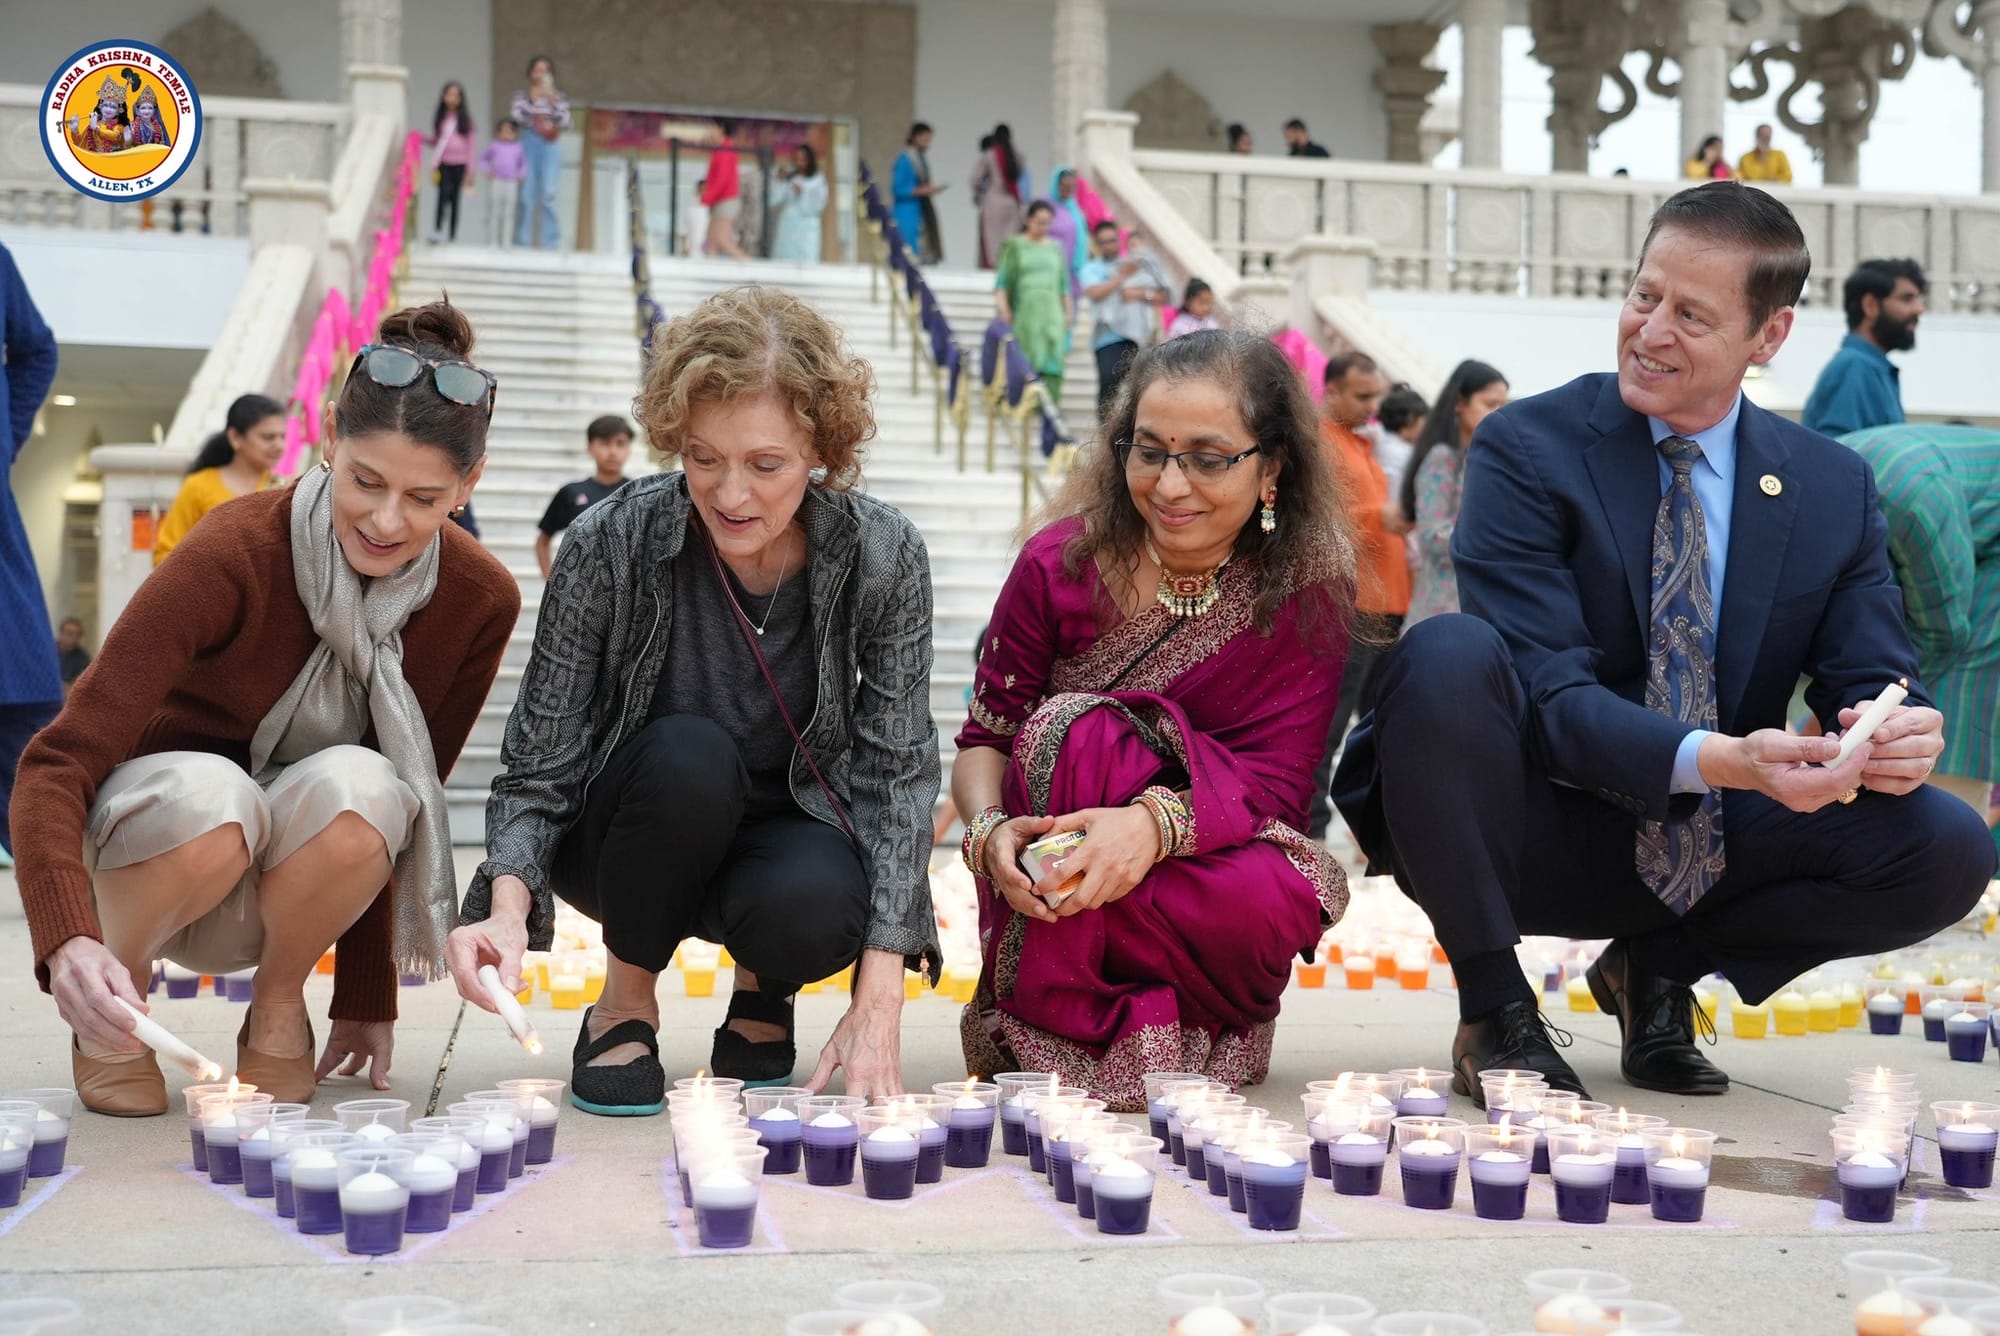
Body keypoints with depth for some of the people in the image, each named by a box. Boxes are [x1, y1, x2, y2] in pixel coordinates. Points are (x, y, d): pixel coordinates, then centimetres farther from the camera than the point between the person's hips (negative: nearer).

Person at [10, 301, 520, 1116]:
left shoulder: (480, 600, -15)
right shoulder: (232, 556, -27)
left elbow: (411, 807, -3)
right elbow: (57, 765, -31)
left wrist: (367, 999, -4)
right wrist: (69, 943, -48)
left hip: (284, 888, 2)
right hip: (143, 837, -2)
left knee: (358, 788, -33)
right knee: (212, 794, -38)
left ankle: (277, 1011, -6)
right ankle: (116, 1007, -8)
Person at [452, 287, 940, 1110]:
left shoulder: (883, 556, -17)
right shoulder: (611, 544, -20)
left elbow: (897, 768, -17)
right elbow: (540, 763, -16)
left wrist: (879, 1003, -25)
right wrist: (509, 906, -37)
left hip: (790, 832, 0)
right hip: (639, 841, 0)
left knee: (817, 902, -35)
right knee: (690, 754, -34)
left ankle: (761, 994, 4)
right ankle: (625, 1003, -8)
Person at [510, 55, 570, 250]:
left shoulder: (558, 97, 8)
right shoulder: (522, 94, 8)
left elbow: (565, 122, -5)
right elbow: (516, 115, -6)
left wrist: (552, 99, -11)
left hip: (550, 146, 0)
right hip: (529, 144, 0)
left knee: (548, 195, -7)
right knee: (527, 195, -1)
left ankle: (550, 243, -4)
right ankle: (522, 242, 4)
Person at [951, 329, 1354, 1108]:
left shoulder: (1306, 596, -9)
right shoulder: (1061, 564, -8)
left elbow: (1273, 780, -17)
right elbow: (985, 738, -4)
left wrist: (1155, 823, -39)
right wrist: (990, 830, -28)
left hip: (1211, 862, 0)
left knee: (1273, 903, -35)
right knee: (1080, 730, -30)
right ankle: (1050, 1010, -18)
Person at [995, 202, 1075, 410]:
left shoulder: (1055, 248, 16)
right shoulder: (1016, 245, 6)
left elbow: (1065, 283, 19)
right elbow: (1002, 281, 1)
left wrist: (1069, 311, 12)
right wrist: (1003, 309, -10)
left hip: (1051, 312, 3)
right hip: (1024, 309, -3)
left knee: (1053, 359, -9)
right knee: (1025, 362, -8)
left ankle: (1051, 405, -11)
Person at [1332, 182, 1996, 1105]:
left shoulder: (1834, 489, 4)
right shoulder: (1525, 449, -10)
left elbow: (1873, 682, 2)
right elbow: (1547, 692, -20)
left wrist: (1899, 736, -24)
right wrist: (1716, 759, -36)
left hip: (1705, 850, 4)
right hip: (1537, 841, -3)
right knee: (1447, 655, -32)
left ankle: (1660, 965, 7)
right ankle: (1493, 1008, -13)